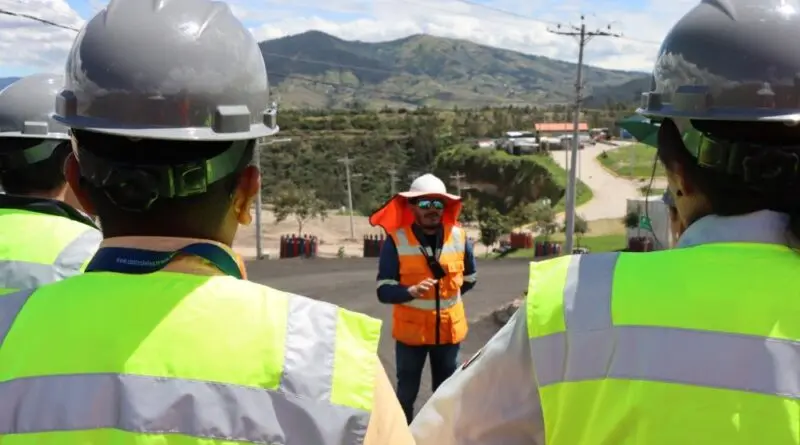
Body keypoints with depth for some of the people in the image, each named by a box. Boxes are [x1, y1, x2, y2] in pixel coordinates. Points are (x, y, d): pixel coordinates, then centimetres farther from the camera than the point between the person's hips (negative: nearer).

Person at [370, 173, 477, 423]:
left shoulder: (459, 237, -5)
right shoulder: (396, 240, -14)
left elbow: (469, 279, 12)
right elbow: (384, 290, -16)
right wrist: (411, 292, -32)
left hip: (449, 328, 3)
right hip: (411, 330, -3)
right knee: (406, 393, 8)